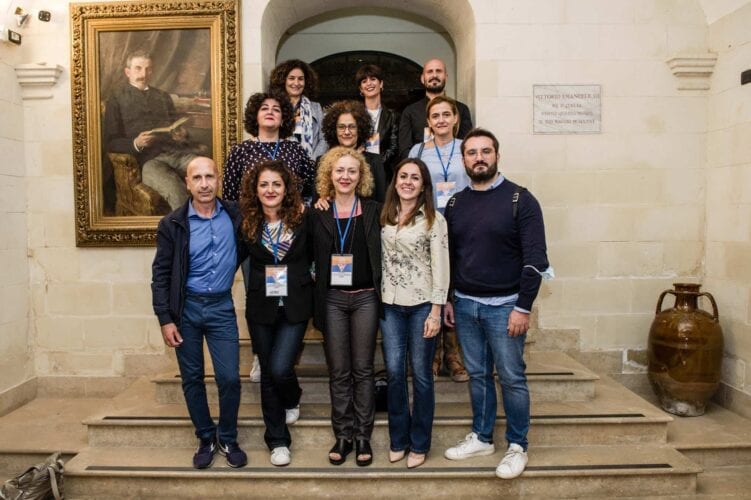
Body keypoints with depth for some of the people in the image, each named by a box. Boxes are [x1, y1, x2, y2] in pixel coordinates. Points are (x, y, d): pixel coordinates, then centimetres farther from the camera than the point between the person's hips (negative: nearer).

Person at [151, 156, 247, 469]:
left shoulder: (235, 215, -1)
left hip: (221, 306, 0)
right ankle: (206, 439, 27)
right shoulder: (173, 224, -4)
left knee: (229, 378, -2)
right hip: (186, 307, 0)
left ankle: (228, 439, 20)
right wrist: (165, 319, -7)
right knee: (192, 378, 9)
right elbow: (161, 274, -3)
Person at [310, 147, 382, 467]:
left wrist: (381, 296, -5)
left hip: (365, 298, -1)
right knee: (338, 372, 8)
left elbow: (382, 256, 3)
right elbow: (313, 259, 5)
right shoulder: (319, 214, 4)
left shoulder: (373, 211, 2)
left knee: (363, 369, 8)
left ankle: (363, 436, 21)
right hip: (332, 299, 1)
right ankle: (343, 435, 22)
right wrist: (315, 305, -2)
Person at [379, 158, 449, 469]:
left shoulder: (434, 220, -5)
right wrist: (377, 300, -1)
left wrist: (436, 312, -12)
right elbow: (377, 259, 8)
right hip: (390, 305, 3)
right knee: (394, 372, 7)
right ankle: (398, 439, 25)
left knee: (421, 374, 6)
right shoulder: (384, 217, 7)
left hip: (422, 305, -3)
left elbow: (440, 268, -8)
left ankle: (419, 444, 22)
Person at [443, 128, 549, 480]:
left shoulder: (520, 199, -6)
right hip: (465, 305, 4)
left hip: (504, 305, -4)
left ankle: (517, 447, 20)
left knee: (511, 378, 4)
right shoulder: (455, 204, 8)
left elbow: (535, 258, -10)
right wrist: (447, 299, 11)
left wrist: (524, 307, -14)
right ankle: (481, 438, 29)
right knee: (478, 375, 14)